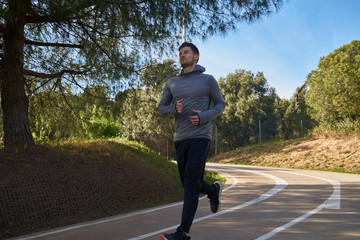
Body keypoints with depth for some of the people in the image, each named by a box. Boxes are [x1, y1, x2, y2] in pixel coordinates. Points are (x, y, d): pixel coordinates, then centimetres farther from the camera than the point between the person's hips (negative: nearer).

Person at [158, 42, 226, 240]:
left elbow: (220, 104, 9)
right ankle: (214, 190, 44)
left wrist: (203, 117, -10)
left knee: (191, 182, -14)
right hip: (180, 139, 5)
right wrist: (174, 108, -10)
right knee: (188, 184, 13)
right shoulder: (172, 83, 13)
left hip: (200, 137, -5)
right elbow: (161, 109, 14)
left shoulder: (208, 80, 4)